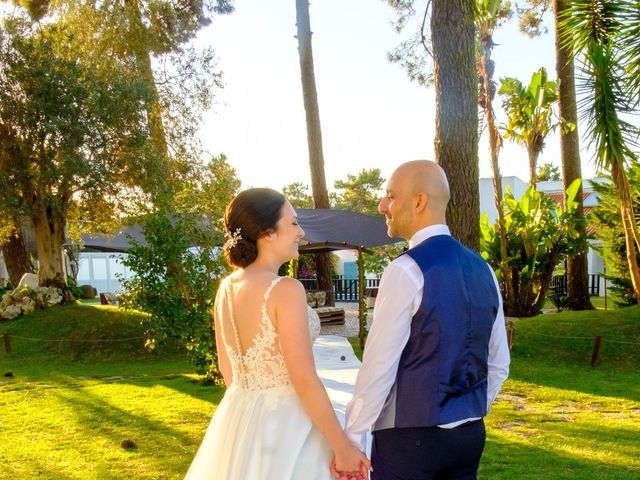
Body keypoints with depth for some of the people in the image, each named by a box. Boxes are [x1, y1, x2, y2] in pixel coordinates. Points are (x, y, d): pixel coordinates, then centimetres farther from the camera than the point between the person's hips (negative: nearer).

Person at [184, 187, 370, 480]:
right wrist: (342, 447, -13)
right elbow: (305, 381, -20)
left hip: (238, 420, 7)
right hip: (283, 425, -7)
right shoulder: (286, 289, -19)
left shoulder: (226, 288, 3)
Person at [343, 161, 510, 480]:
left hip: (409, 439, -7)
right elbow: (499, 364, 12)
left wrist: (351, 440, -8)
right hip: (470, 434, 7)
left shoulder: (405, 271, -16)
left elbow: (379, 367, -16)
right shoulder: (482, 269, 6)